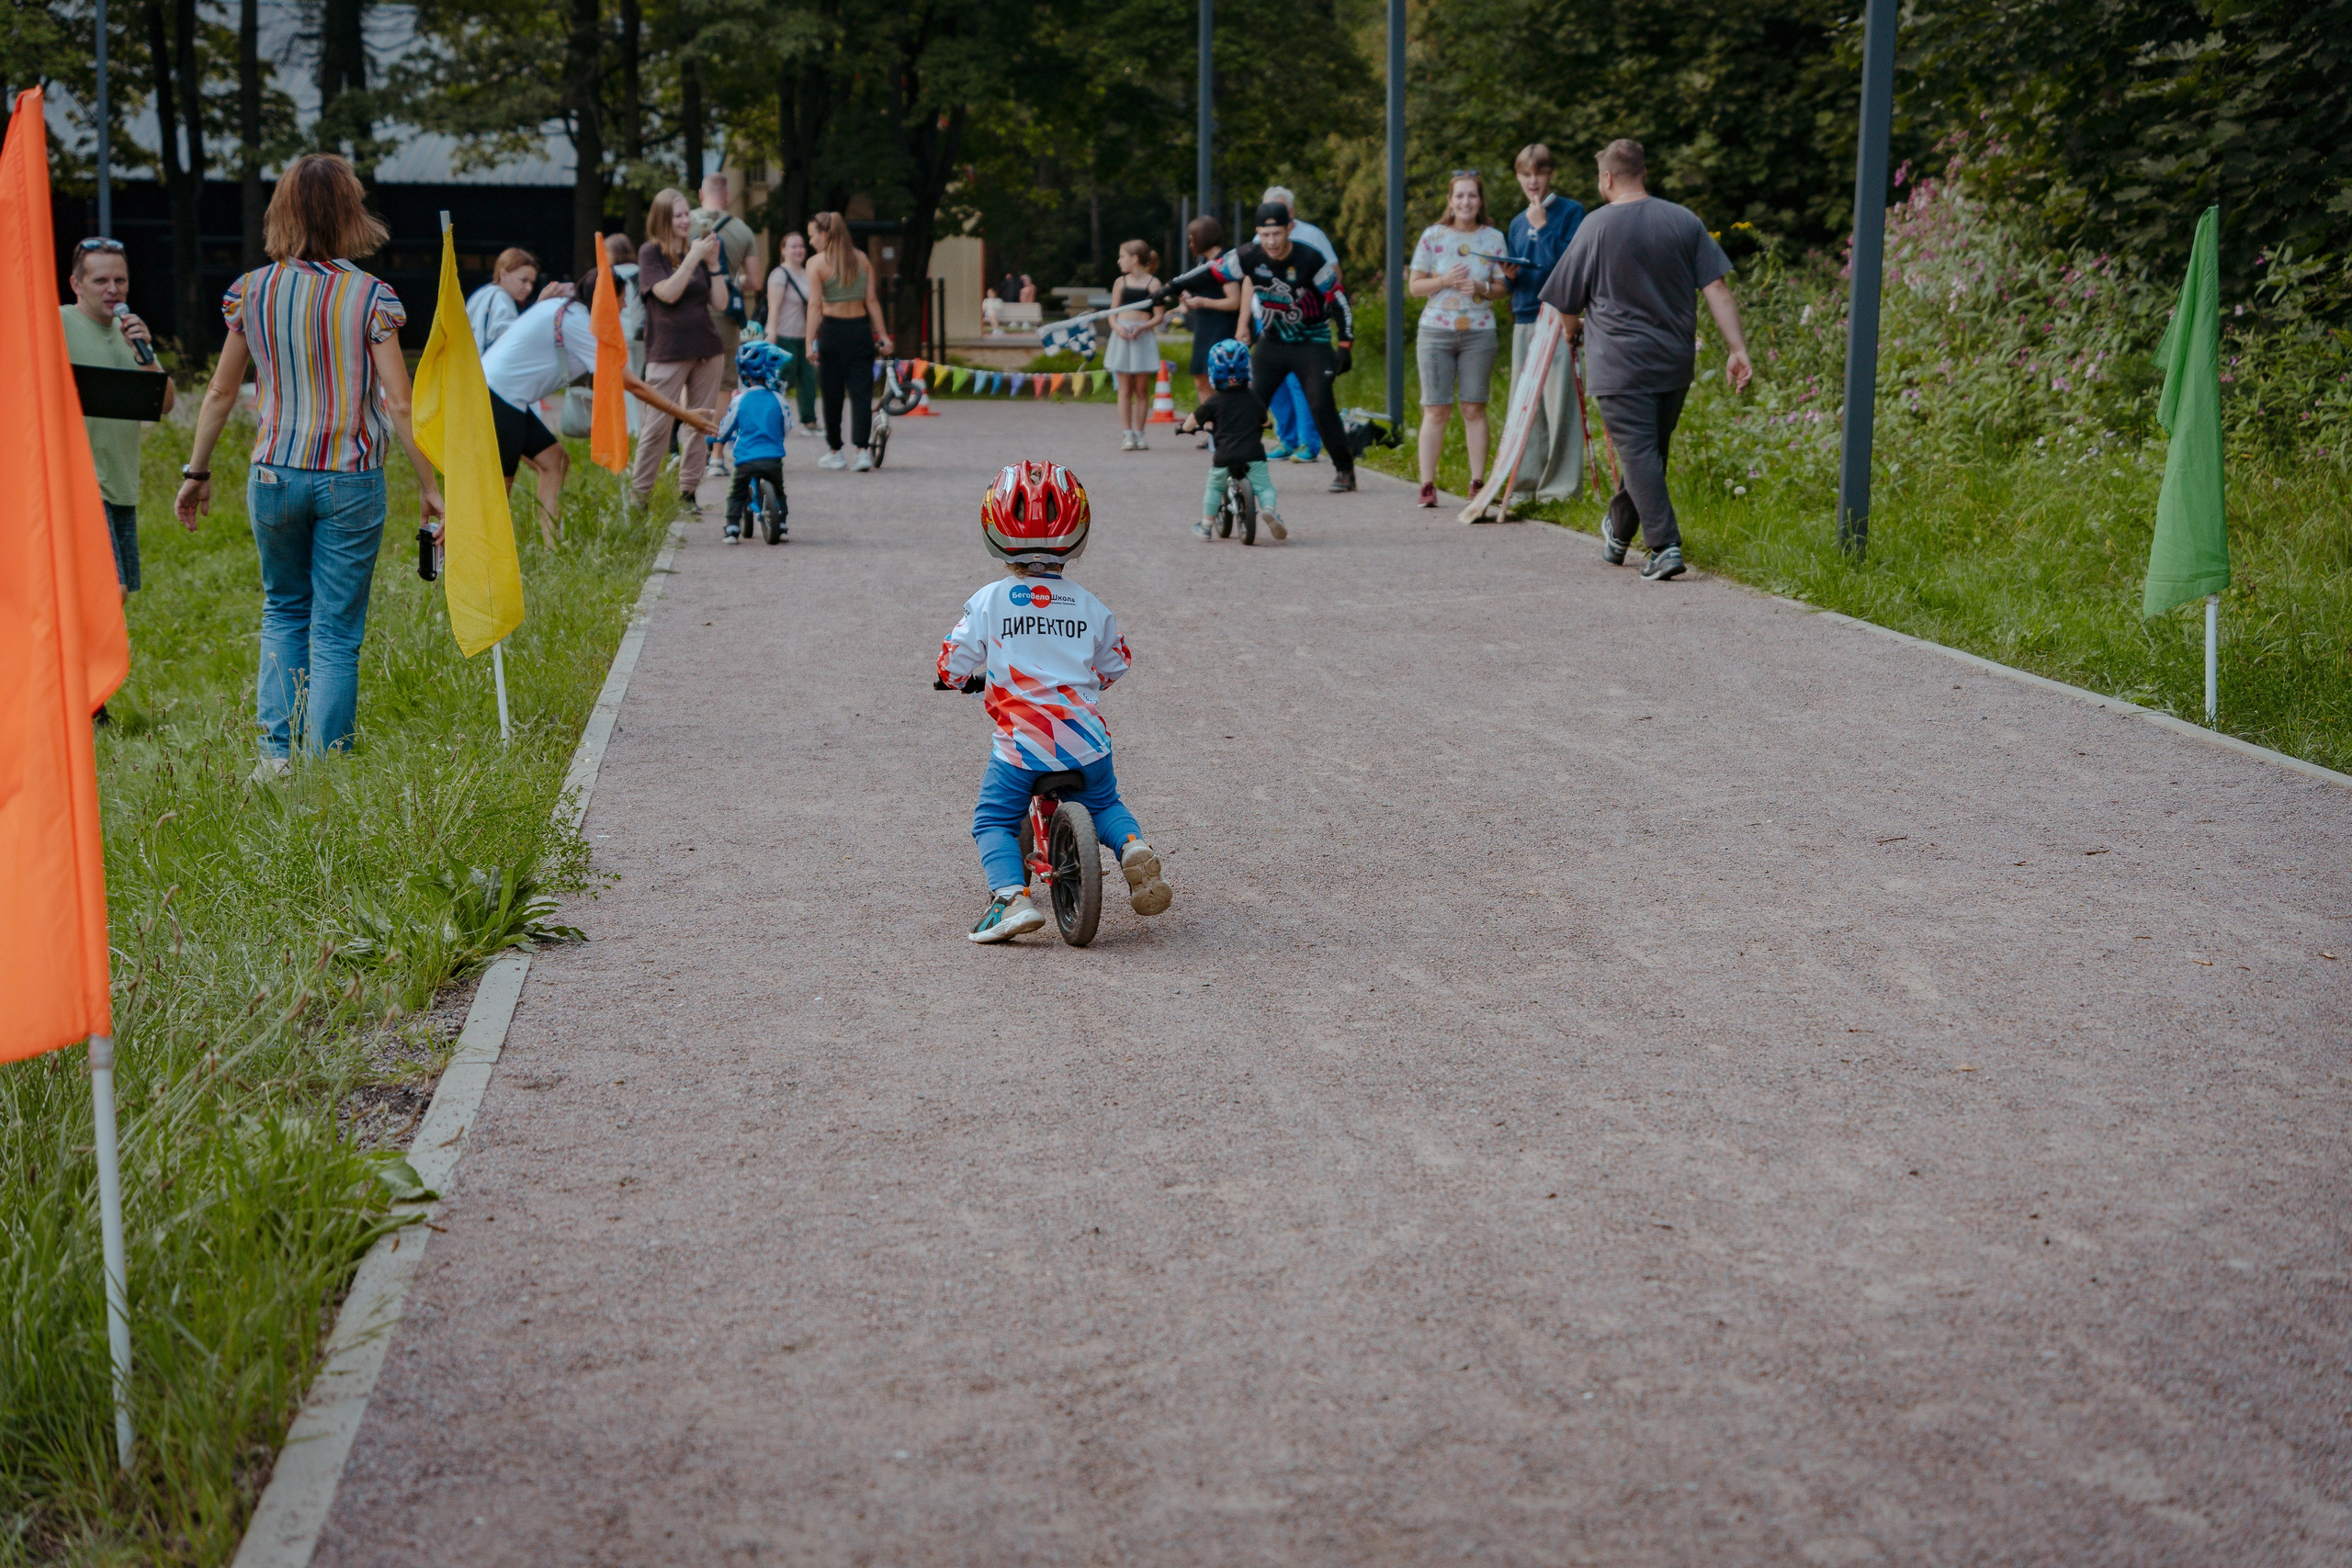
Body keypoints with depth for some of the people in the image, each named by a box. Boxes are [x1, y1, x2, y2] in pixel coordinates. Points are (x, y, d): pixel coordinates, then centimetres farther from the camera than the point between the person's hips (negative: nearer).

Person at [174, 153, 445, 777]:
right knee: (336, 634, 5)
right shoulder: (371, 297, -7)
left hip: (275, 474, 3)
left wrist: (196, 473, 18)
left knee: (283, 612, 22)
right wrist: (428, 485, -1)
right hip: (351, 480, -3)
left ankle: (276, 751, 11)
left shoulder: (251, 292, 1)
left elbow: (221, 392, 8)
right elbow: (399, 404, -9)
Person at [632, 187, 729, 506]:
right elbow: (668, 293, -15)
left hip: (705, 349, 5)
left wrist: (713, 263, -2)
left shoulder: (697, 251, 12)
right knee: (657, 425, -7)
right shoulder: (650, 252, -1)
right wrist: (693, 258, -14)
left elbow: (720, 302, 8)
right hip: (668, 352, -5)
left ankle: (688, 492, 12)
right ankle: (639, 494, 0)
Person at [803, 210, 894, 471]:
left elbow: (816, 305, -11)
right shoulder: (861, 260, 8)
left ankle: (835, 452, 17)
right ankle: (863, 451, -10)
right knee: (862, 391, 1)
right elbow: (872, 300, 5)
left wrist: (810, 342, -12)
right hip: (861, 329, 3)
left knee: (832, 393, 8)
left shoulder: (816, 263, -4)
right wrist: (883, 334, 7)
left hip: (832, 330, -3)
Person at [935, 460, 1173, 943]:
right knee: (1104, 804, 26)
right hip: (1085, 742, 3)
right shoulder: (1090, 607, 6)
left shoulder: (988, 602, -3)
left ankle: (1011, 896, -13)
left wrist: (959, 680, 24)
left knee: (992, 821, 10)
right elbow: (1114, 665, 16)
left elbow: (953, 665, 0)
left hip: (1020, 745, -3)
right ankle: (1133, 848, -3)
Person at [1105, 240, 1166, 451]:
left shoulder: (1153, 283, -1)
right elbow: (1112, 313, 8)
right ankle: (1126, 434, -1)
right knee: (1125, 388, 0)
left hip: (1143, 337, -2)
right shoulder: (1121, 282, 9)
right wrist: (1117, 327, -12)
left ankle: (1138, 433, 8)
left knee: (1141, 389, 2)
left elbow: (1158, 316, -4)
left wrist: (1141, 328, -19)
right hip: (1122, 337, 2)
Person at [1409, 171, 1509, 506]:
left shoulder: (1493, 238, 5)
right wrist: (1445, 281, -13)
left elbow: (1503, 287, 8)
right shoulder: (1433, 236, 2)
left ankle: (1478, 483, 7)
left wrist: (1482, 288, -12)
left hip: (1479, 331, 1)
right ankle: (1427, 485, 0)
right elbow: (1414, 286, 3)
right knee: (1435, 409, -2)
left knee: (1474, 408, 2)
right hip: (1436, 331, -1)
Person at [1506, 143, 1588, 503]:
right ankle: (1527, 482, 12)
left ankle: (1561, 484, -5)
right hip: (1523, 320, 6)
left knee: (1559, 402, -8)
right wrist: (1510, 274, 0)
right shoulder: (1517, 224, 18)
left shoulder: (1571, 212, 0)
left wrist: (1543, 227, -11)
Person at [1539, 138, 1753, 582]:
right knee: (1652, 451, 18)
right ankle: (1618, 532, 34)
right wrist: (1738, 349, -2)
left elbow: (1568, 305, 3)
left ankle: (1665, 546, -16)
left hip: (1620, 364, -5)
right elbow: (1716, 288, -2)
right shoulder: (1685, 221, 5)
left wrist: (1574, 330, 26)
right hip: (1675, 362, 5)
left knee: (1639, 455, -5)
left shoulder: (1596, 227, -5)